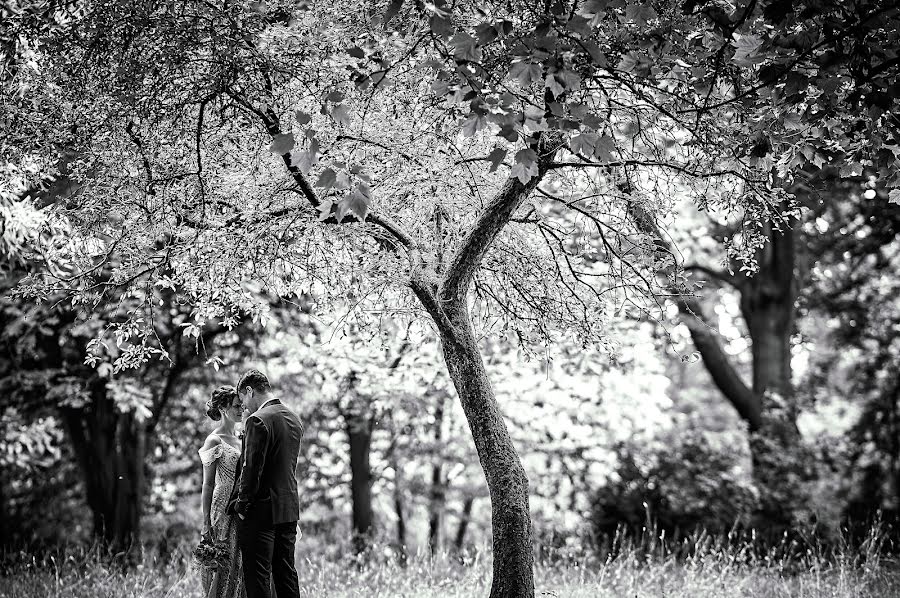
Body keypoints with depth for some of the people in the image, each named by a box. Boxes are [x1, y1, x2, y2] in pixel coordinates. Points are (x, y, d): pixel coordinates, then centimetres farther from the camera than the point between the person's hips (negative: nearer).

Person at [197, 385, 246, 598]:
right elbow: (207, 485, -7)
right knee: (222, 568, -4)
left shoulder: (240, 439, 14)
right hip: (223, 511, -7)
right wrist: (206, 523, -11)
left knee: (240, 569, 6)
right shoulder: (214, 441, -6)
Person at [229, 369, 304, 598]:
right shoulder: (294, 419, 11)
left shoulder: (257, 420, -15)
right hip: (289, 509, 8)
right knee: (286, 573, 13)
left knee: (257, 578, -3)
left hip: (262, 510, -8)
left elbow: (252, 468, -18)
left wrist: (242, 503, -6)